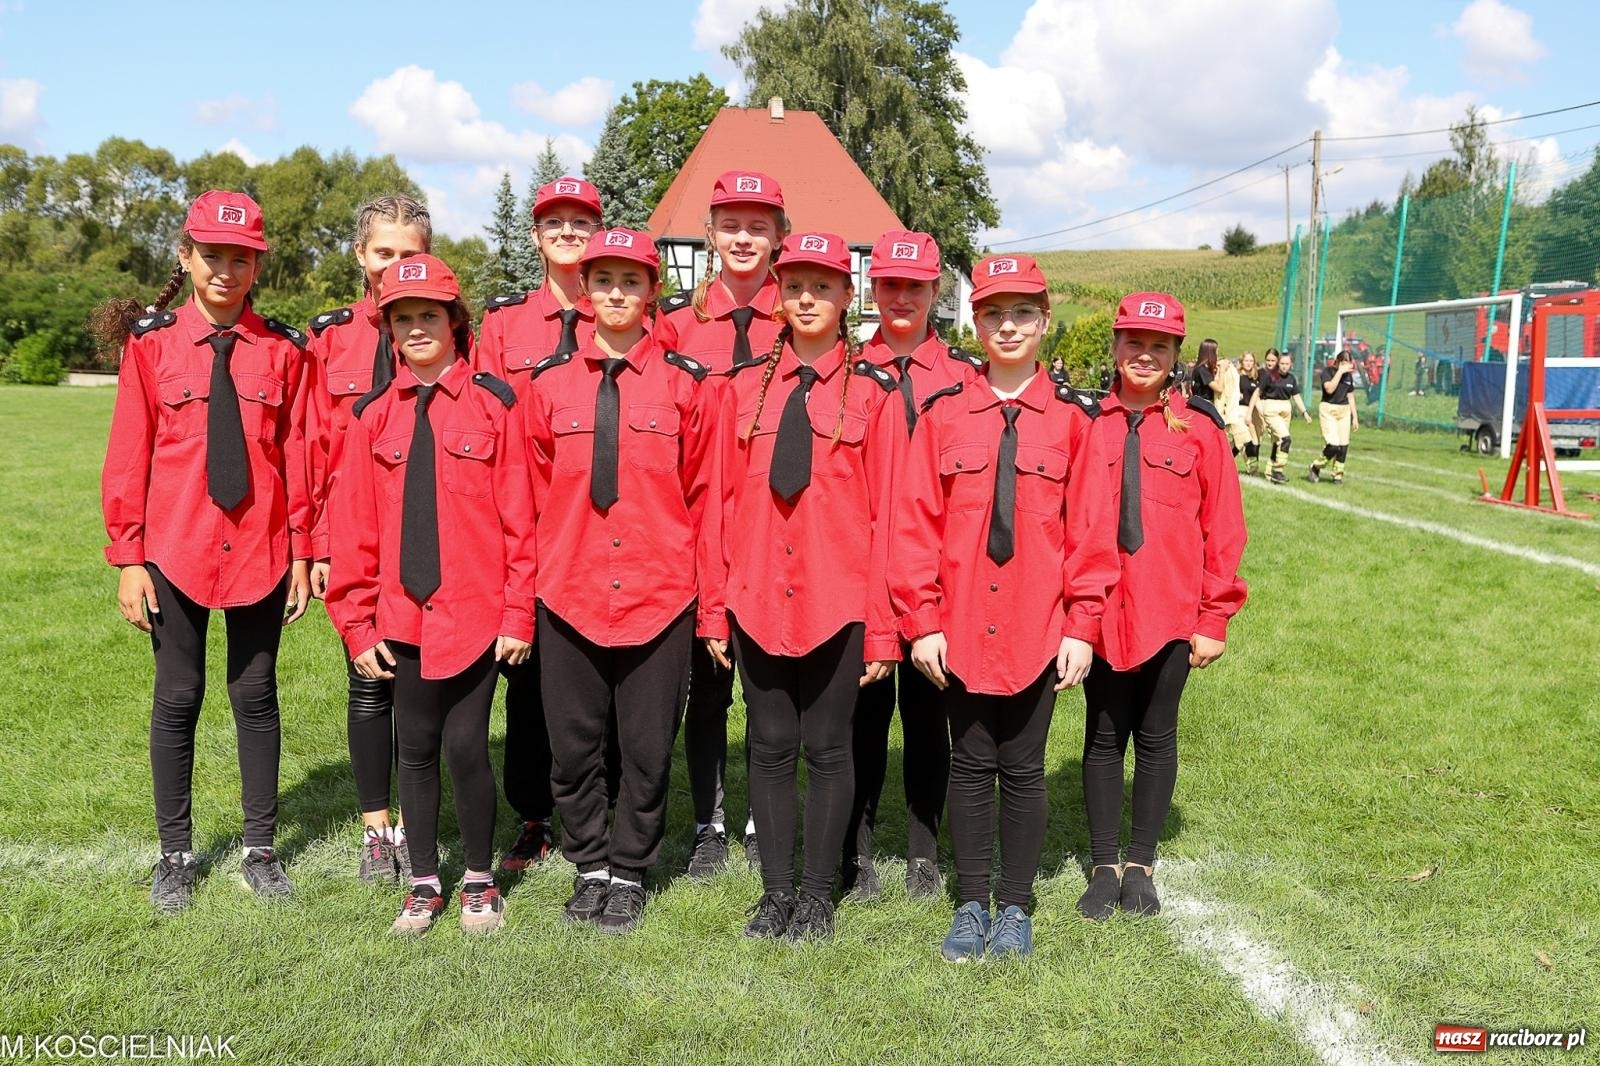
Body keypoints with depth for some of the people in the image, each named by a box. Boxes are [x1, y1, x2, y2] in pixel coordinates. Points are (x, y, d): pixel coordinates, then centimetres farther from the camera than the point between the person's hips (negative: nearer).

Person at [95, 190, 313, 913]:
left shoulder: (284, 349, 2)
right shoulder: (150, 342, 0)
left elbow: (297, 453, 3)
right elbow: (128, 454, 0)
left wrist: (301, 551, 1)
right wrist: (127, 559, -3)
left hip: (261, 549, 1)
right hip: (174, 550, 0)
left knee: (256, 695, 9)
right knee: (178, 697, 8)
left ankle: (261, 851, 22)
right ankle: (176, 855, 23)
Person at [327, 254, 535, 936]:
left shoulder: (493, 403, -1)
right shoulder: (374, 416, 7)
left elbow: (519, 515, -3)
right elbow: (353, 524, 6)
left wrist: (519, 612, -7)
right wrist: (356, 623, 2)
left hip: (474, 614, -3)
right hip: (403, 615, 3)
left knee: (466, 746, -1)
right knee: (416, 749, 11)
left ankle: (479, 881, 21)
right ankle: (424, 885, 27)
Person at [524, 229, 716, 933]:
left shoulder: (682, 383, 1)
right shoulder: (550, 383, 5)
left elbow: (702, 495, 3)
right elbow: (537, 495, 9)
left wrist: (703, 591, 1)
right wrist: (539, 574, 6)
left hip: (659, 595, -1)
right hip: (568, 594, 2)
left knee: (648, 748, 8)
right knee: (573, 745, 10)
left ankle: (630, 874, 26)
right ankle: (591, 867, 29)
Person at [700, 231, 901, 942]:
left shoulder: (873, 389, 0)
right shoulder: (743, 385, 7)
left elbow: (887, 511, -3)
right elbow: (722, 500, 7)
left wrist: (882, 629, -6)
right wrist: (715, 608, 3)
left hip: (838, 602, -2)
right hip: (756, 599, 2)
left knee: (827, 748, 8)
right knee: (770, 746, 11)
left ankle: (818, 895, 23)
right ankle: (776, 891, 25)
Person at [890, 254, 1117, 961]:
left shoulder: (1072, 417, 1)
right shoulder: (944, 414, 1)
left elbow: (1091, 528, 1)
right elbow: (915, 523, -1)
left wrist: (1082, 626, -3)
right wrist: (922, 621, -5)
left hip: (1039, 631, 0)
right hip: (959, 630, 1)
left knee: (1023, 769, 9)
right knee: (969, 766, 10)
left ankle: (1015, 910, 23)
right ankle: (971, 907, 23)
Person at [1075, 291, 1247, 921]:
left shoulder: (1199, 428, 0)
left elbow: (1222, 528, 1)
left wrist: (1215, 620, -2)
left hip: (1171, 614, 0)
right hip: (1098, 613, 1)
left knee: (1156, 738, 10)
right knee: (1102, 738, 10)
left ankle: (1141, 865, 24)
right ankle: (1104, 866, 22)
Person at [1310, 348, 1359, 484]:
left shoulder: (1349, 375, 10)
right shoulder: (1327, 371, -6)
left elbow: (1350, 397, 16)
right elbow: (1329, 389, -22)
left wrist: (1355, 417, 15)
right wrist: (1339, 372, -19)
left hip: (1344, 411, 5)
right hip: (1328, 410, -5)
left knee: (1343, 445, 1)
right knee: (1333, 445, -16)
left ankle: (1338, 475, 15)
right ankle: (1316, 467, 8)